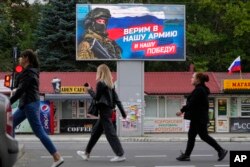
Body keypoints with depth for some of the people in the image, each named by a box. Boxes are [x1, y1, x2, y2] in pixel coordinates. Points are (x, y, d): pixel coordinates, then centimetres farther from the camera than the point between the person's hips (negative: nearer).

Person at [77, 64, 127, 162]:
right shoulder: (110, 84, 12)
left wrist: (90, 90, 8)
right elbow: (116, 98, 11)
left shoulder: (100, 83, -11)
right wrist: (122, 112, 10)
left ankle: (120, 155, -9)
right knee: (95, 132, 15)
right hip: (108, 110, 9)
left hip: (104, 110, -9)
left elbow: (97, 97, -9)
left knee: (110, 133, -8)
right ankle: (86, 153, 23)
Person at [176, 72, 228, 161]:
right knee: (191, 135, 10)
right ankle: (186, 155, 12)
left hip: (199, 118, -10)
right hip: (197, 118, 10)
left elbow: (191, 103, -22)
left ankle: (221, 150, 3)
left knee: (204, 136, -4)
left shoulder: (199, 90, -19)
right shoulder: (201, 89, 13)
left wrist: (182, 111, -16)